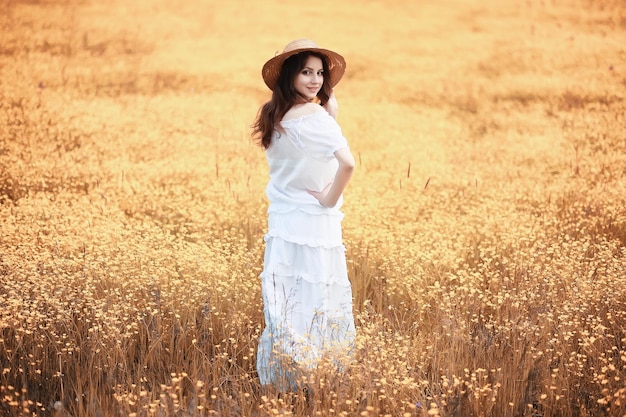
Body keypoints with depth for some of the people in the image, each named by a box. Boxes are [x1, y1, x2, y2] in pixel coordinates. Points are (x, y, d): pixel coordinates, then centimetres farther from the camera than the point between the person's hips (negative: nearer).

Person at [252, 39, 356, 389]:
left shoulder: (272, 116, 7)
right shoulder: (315, 116, -17)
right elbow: (347, 163, -31)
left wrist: (329, 108, 2)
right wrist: (330, 199, -15)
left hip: (280, 222, 7)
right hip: (314, 224, -7)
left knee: (286, 306, 11)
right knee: (318, 304, 0)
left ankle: (279, 380, 16)